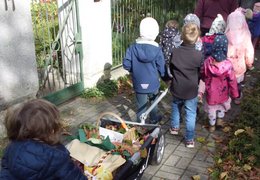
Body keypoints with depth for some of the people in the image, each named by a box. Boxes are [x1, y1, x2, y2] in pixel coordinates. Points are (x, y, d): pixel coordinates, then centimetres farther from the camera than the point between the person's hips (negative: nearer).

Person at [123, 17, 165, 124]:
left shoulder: (133, 47, -13)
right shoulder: (157, 49, -15)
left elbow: (126, 65, -10)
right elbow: (161, 68, -10)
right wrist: (163, 76, 11)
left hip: (139, 84, 0)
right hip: (153, 83, 0)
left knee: (141, 106, 11)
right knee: (154, 102, 25)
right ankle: (154, 119, 44)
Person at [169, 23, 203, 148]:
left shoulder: (174, 52, -14)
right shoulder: (199, 55, -19)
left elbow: (171, 69, 1)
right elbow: (201, 73, -4)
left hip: (176, 89, 2)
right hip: (191, 91, -2)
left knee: (176, 108, 28)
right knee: (190, 115, 11)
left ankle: (174, 127, 47)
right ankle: (189, 140, 19)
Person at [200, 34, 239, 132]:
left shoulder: (207, 62, -23)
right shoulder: (227, 64, -28)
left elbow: (203, 76, -6)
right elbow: (232, 81, -16)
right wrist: (234, 94, -1)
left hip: (211, 91, 1)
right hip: (222, 92, -1)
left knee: (211, 109, 23)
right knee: (223, 105, 33)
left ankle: (212, 126, 40)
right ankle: (220, 119, 42)